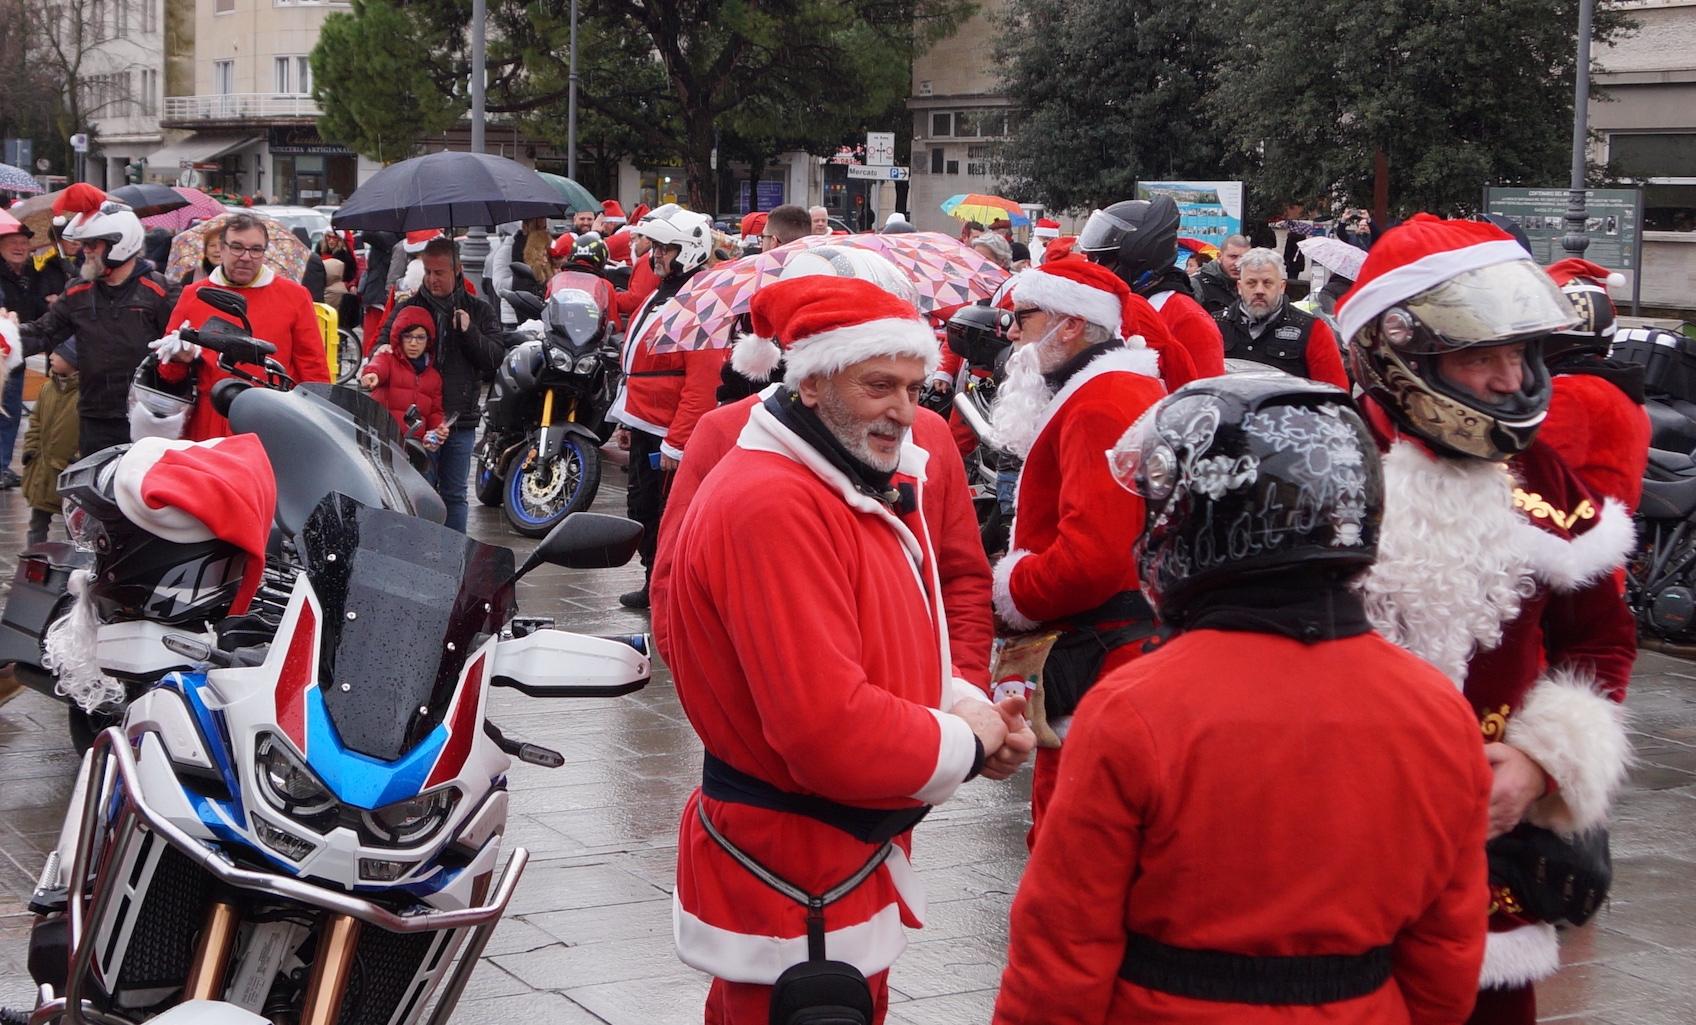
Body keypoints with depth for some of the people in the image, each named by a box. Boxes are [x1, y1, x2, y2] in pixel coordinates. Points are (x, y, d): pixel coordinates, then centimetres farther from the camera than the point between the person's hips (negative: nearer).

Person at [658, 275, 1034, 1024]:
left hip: (843, 862, 10)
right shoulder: (775, 504, -24)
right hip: (795, 886, -10)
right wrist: (967, 744, -14)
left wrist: (972, 709, -3)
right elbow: (830, 731, -30)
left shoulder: (863, 483, 11)